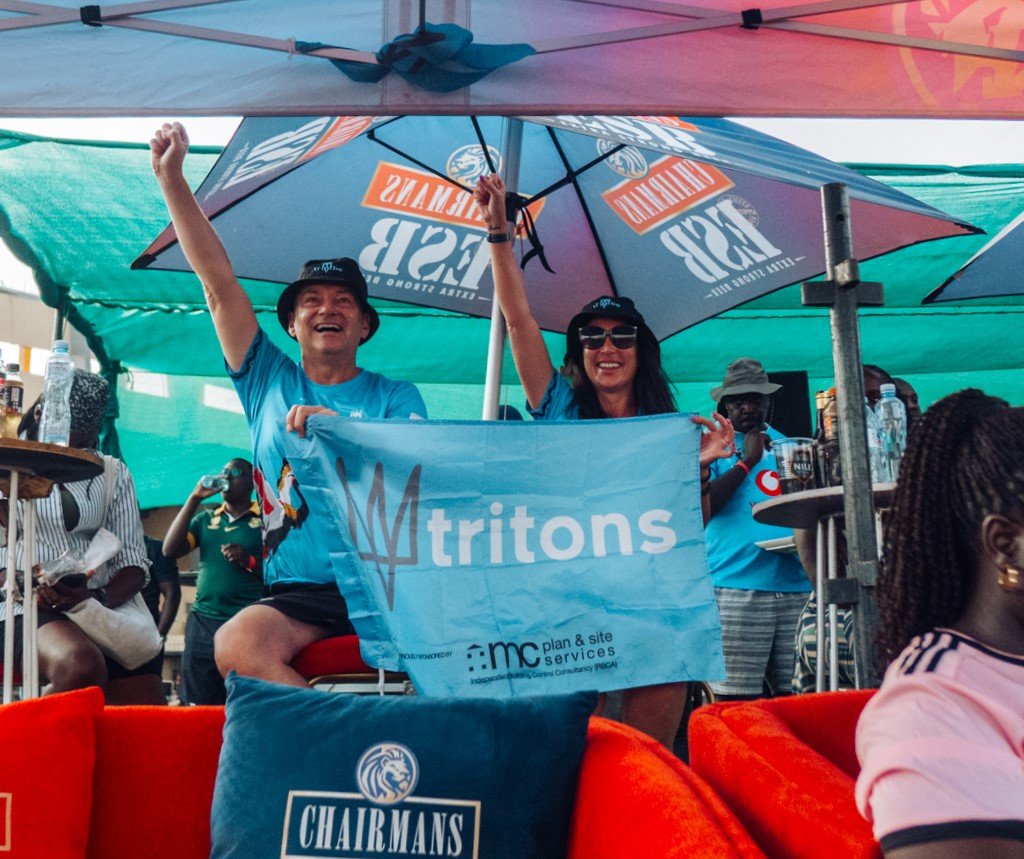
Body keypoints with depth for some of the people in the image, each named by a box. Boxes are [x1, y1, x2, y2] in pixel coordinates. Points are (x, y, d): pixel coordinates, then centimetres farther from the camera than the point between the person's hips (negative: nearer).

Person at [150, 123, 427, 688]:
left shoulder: (395, 398, 11)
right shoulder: (269, 381, 16)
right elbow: (218, 282, 11)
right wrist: (171, 178, 9)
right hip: (298, 595, 2)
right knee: (234, 645, -30)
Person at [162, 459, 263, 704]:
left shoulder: (266, 519, 4)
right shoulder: (205, 519, 17)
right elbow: (170, 550, 3)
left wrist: (249, 561, -17)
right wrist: (194, 499, 1)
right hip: (203, 622, 4)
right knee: (202, 703, 6)